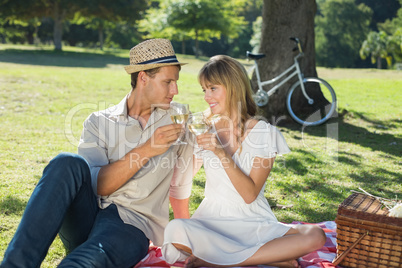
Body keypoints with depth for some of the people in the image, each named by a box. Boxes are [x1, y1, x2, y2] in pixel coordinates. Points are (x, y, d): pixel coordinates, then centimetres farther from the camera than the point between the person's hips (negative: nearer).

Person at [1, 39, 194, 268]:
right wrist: (146, 150, -17)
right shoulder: (99, 122, 6)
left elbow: (180, 186, 16)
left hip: (133, 227, -2)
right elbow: (96, 185, -9)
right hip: (84, 220, 2)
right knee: (68, 163, -30)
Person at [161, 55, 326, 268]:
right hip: (212, 221, 1)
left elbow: (250, 194, -13)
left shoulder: (264, 133, -3)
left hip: (254, 223, 0)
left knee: (315, 237, -26)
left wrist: (221, 153, -21)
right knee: (175, 230, -33)